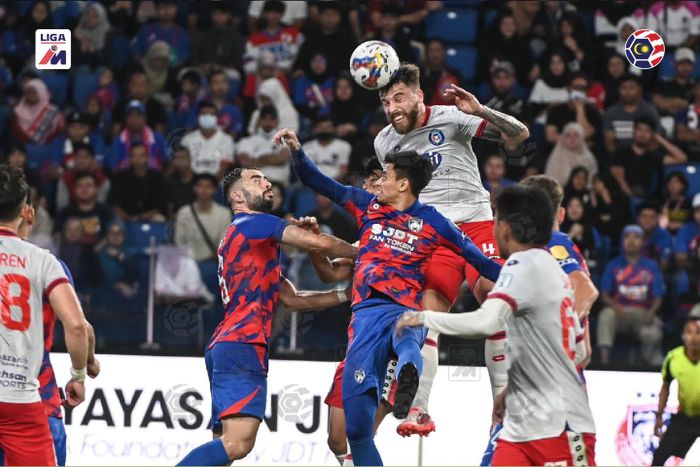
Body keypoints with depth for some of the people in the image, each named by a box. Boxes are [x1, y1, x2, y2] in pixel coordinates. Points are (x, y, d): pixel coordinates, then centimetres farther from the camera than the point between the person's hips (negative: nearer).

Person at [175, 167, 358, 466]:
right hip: (242, 344, -10)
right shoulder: (255, 222, 2)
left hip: (225, 345, 10)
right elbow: (318, 243, -9)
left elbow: (291, 299, 30)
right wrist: (359, 252, 9)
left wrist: (345, 295, 25)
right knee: (238, 443, -22)